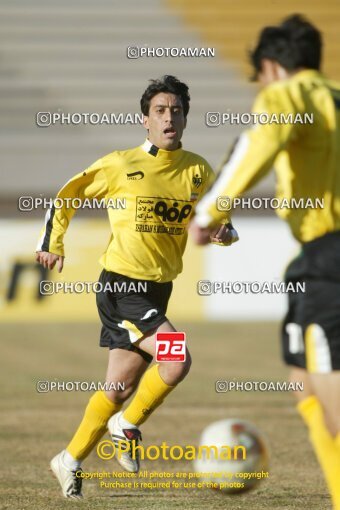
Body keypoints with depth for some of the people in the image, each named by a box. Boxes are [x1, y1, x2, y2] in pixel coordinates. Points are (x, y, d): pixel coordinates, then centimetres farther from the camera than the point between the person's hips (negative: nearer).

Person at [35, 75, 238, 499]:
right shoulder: (119, 165, -7)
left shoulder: (198, 171, 3)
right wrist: (52, 245, 1)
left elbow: (220, 223, 9)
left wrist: (223, 233, -13)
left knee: (120, 388, 10)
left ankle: (71, 460, 27)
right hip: (120, 286, -5)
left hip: (159, 290, 5)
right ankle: (128, 426, 1)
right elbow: (66, 197, 6)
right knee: (177, 359, -22)